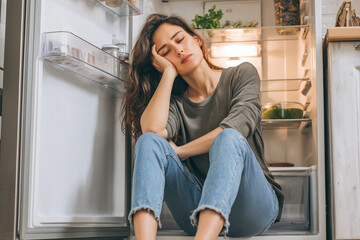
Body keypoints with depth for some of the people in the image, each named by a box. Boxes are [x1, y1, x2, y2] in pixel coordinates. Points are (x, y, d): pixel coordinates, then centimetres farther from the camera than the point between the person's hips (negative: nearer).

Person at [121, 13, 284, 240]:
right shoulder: (176, 101, 13)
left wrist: (179, 152, -5)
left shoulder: (242, 75, 8)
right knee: (149, 141, -18)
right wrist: (169, 73, -1)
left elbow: (237, 127, -12)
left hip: (253, 204, -2)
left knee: (228, 139, -32)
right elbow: (152, 129, -12)